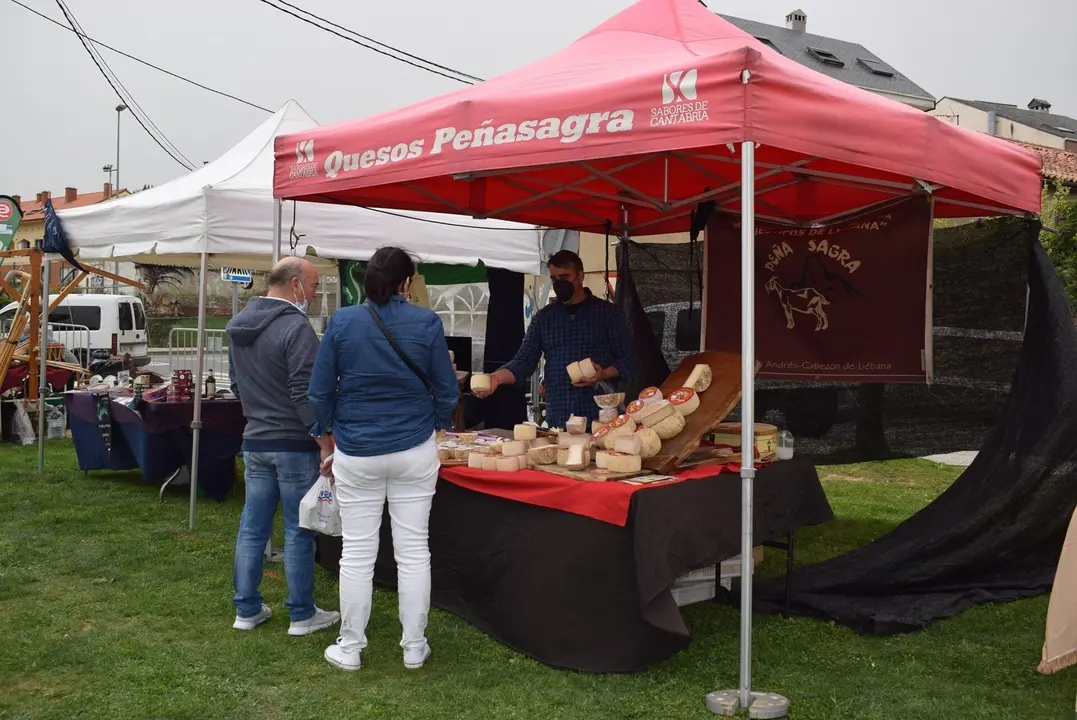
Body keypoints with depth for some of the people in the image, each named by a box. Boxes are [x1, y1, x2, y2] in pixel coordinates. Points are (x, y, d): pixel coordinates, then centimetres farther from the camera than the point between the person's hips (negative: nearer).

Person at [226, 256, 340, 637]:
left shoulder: (238, 325, 10)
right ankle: (301, 615, 12)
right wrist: (325, 444, -16)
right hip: (294, 444, -8)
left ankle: (247, 610, 21)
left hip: (254, 441, 8)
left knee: (252, 529, 13)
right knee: (298, 532, 2)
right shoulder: (296, 328, -17)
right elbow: (304, 395, -20)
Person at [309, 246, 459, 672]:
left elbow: (320, 391, 0)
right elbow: (447, 390, 0)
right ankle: (414, 647, 18)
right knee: (413, 550, 9)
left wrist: (325, 436, 13)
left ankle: (350, 648, 19)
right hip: (415, 451, 0)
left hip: (357, 454, 0)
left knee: (357, 552, 9)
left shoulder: (341, 322, -5)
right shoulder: (426, 323, -6)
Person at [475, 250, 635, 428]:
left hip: (599, 415, -2)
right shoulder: (543, 317, 10)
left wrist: (603, 375, -17)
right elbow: (524, 361, 5)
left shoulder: (607, 312, 3)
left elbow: (628, 359, 3)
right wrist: (497, 377, -14)